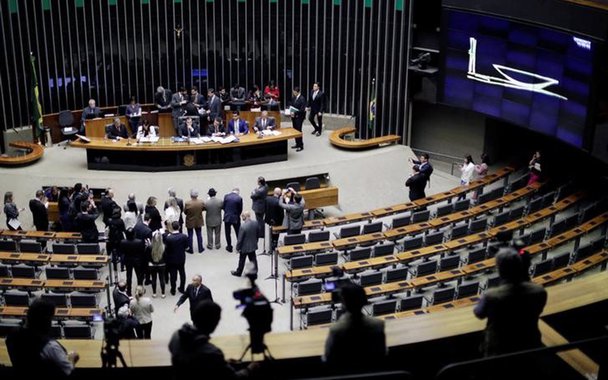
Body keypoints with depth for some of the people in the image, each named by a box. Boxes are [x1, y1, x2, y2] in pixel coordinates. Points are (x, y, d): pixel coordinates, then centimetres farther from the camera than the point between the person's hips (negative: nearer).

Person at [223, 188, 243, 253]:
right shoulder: (239, 198, -13)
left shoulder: (226, 196, -8)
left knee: (228, 233, 14)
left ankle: (229, 247, 20)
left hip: (227, 217, 1)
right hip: (236, 218, -1)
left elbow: (223, 206, -1)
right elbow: (240, 209, -5)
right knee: (238, 233, 14)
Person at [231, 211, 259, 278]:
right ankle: (254, 272, 31)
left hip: (244, 247, -5)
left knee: (242, 260, 15)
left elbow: (240, 239, -22)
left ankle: (238, 272, 33)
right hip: (253, 246, 5)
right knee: (253, 259, 19)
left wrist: (238, 247, -8)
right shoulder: (255, 223, -11)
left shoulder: (243, 226, -31)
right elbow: (257, 235, 4)